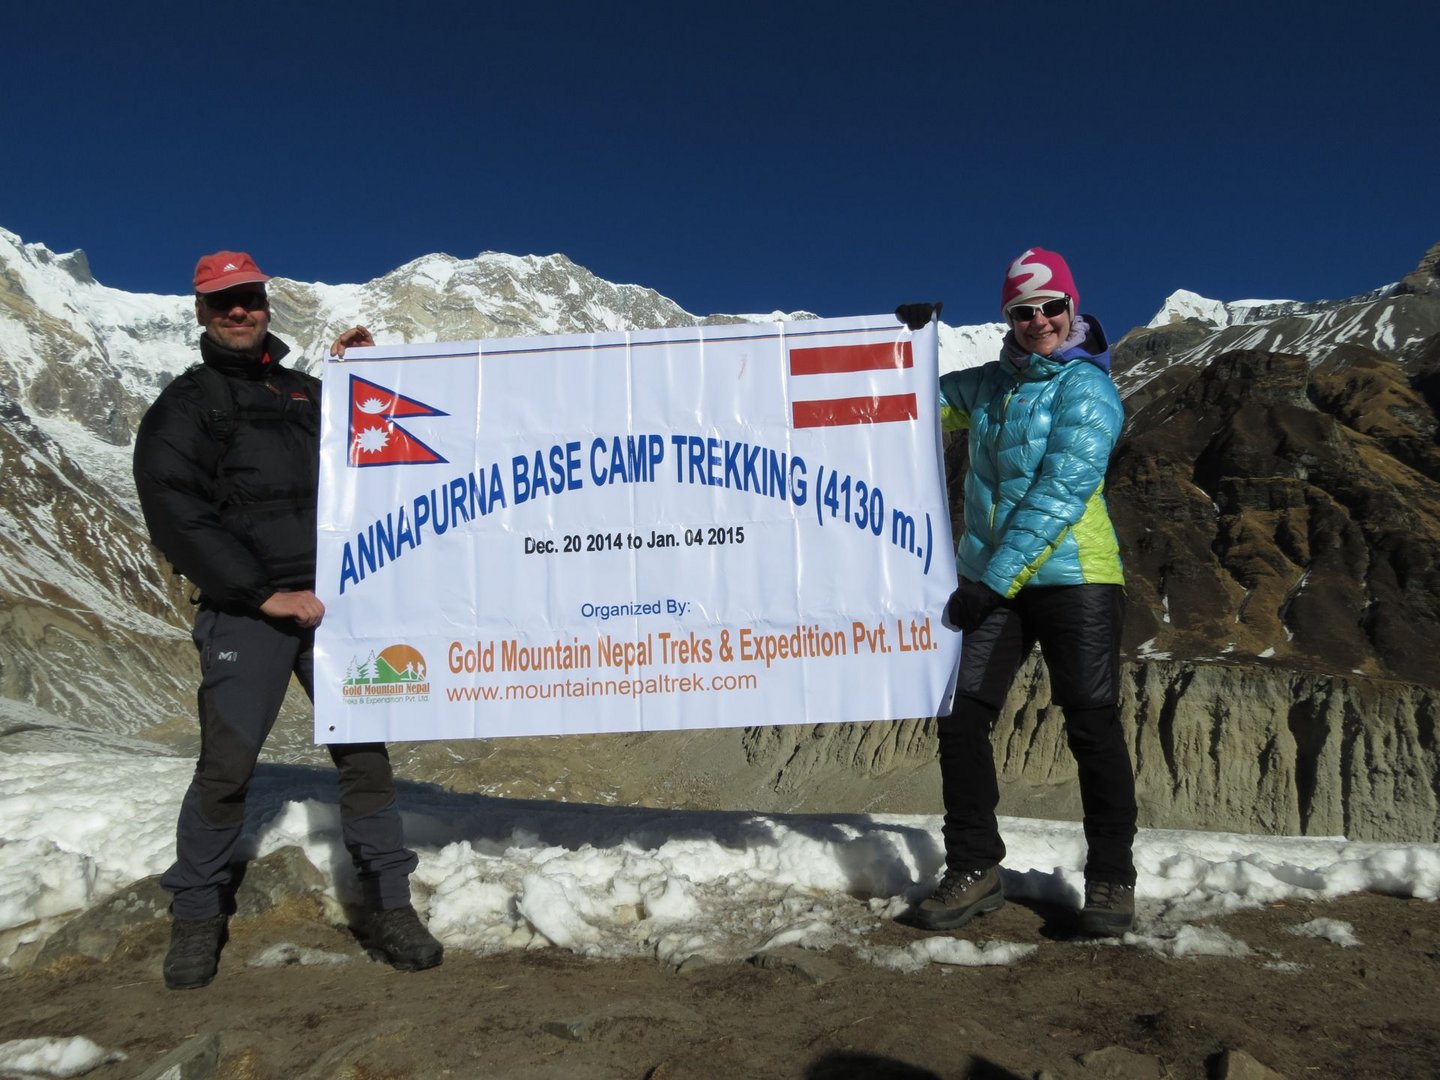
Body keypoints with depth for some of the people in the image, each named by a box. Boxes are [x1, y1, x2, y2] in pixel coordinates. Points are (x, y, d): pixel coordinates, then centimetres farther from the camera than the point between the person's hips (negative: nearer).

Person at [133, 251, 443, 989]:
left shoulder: (307, 393, 19)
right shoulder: (187, 402, 5)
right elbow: (173, 513, -6)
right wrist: (263, 593, -12)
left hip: (329, 599, 4)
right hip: (244, 612, -3)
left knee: (365, 753, 0)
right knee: (226, 767, -3)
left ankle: (387, 905, 10)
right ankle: (197, 916, 18)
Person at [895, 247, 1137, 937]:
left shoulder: (1087, 389, -7)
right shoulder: (990, 384, 13)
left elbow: (1058, 496, -16)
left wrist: (993, 580, -20)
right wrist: (907, 337, 9)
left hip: (1072, 577, -6)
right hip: (989, 580, 6)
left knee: (1092, 726, -3)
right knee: (960, 718, 1)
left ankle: (1111, 881, 13)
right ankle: (974, 872, 13)